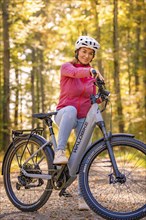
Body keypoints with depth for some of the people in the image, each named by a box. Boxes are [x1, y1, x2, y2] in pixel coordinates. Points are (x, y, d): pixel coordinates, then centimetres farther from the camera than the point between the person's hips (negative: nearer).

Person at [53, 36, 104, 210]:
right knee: (70, 110, -40)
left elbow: (94, 98, 10)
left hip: (83, 118, 4)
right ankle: (59, 152, -42)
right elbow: (74, 72, -30)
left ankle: (83, 196, 1)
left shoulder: (92, 75, 8)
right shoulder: (66, 67, -5)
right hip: (64, 115, -4)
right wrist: (91, 71, -50)